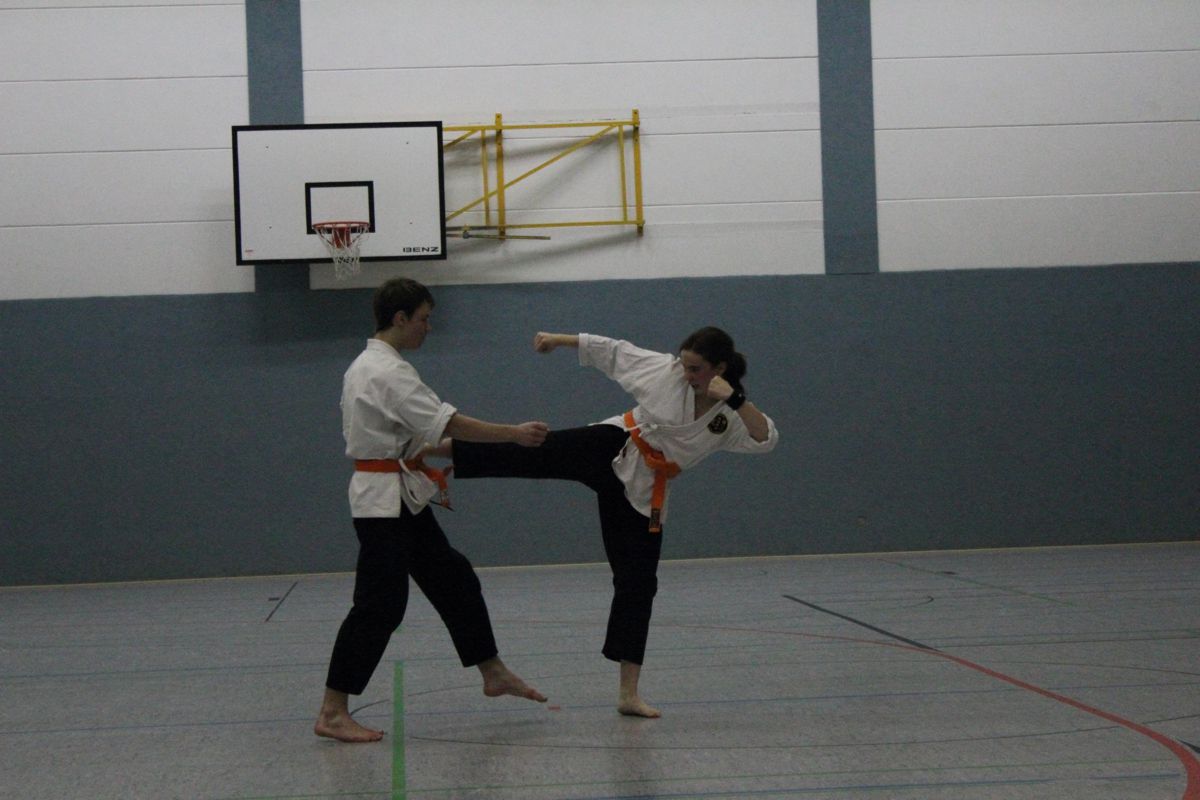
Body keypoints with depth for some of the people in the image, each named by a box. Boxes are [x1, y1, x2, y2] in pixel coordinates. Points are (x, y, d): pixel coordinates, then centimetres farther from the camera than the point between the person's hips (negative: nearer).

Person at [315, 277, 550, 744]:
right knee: (380, 605, -11)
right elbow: (446, 424, -23)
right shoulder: (387, 371, -19)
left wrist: (418, 472, 19)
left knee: (453, 582, 16)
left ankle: (493, 673, 27)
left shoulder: (366, 367, 14)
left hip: (399, 499, 11)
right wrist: (515, 434, -19)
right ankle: (332, 714, -8)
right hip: (386, 500, -11)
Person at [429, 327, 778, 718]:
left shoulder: (732, 417, -7)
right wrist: (559, 339, 6)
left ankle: (628, 692, 8)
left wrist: (736, 399, -33)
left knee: (638, 581, 2)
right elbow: (612, 350, 2)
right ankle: (433, 447, -27)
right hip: (608, 451, -1)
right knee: (528, 453, -26)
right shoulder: (665, 369, -8)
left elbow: (767, 439, -24)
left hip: (642, 491, 1)